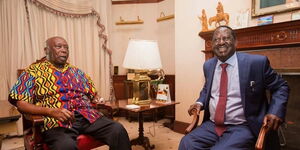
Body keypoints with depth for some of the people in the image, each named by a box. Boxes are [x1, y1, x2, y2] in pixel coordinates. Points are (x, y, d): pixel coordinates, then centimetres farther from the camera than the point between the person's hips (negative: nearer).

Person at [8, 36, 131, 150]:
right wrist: (51, 111, -14)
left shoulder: (77, 72, 24)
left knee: (118, 130, -21)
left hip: (88, 116, 4)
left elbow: (94, 95, 27)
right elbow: (20, 103, 0)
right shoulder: (34, 71, 11)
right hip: (56, 121, -3)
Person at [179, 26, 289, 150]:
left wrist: (275, 111, -11)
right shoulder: (208, 65, 7)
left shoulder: (256, 62, -7)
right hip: (211, 125, 4)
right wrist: (200, 102, 4)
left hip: (241, 128, -3)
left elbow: (281, 87, 5)